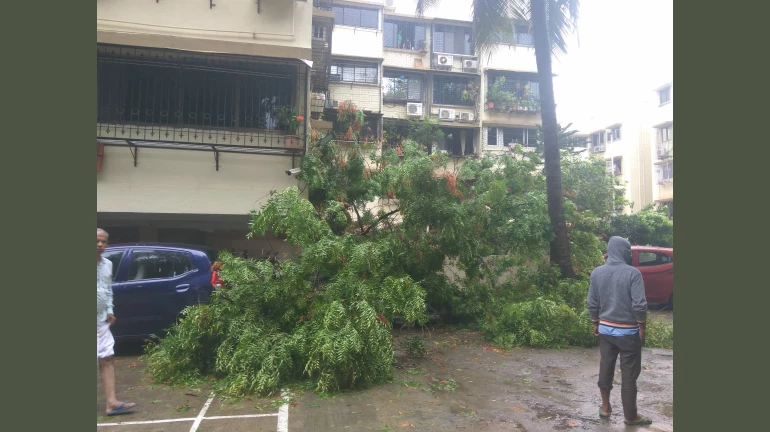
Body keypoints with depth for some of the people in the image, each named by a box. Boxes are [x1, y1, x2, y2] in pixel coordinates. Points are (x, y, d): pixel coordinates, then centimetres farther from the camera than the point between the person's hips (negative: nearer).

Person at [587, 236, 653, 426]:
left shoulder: (597, 273, -1)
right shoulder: (632, 273, -15)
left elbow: (592, 303, 3)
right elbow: (639, 305, -18)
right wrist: (642, 327, -5)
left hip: (605, 328, 4)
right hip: (628, 331, -4)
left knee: (605, 368, 15)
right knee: (629, 374, 6)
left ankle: (605, 407, 26)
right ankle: (631, 416, 17)